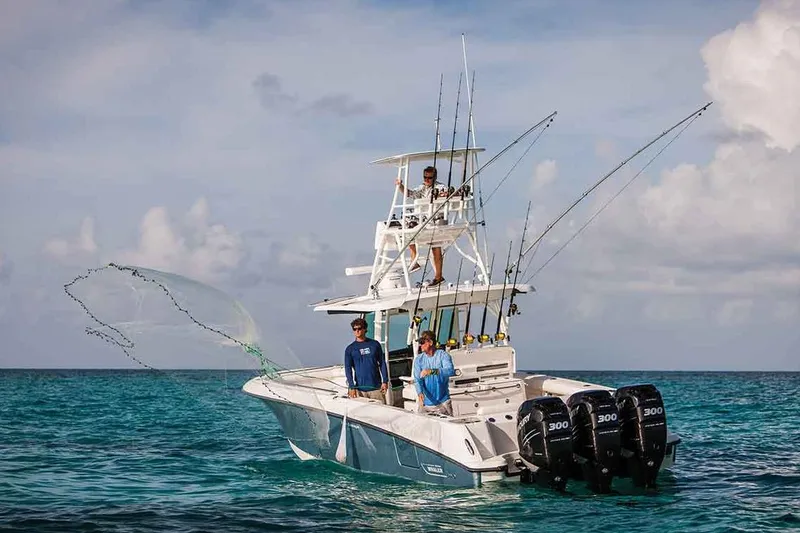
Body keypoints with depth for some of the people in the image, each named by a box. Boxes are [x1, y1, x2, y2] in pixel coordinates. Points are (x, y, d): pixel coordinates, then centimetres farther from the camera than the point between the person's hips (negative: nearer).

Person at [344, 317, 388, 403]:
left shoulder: (375, 344, 8)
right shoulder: (350, 349, 5)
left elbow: (382, 363, 9)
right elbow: (348, 369, 1)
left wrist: (385, 381, 1)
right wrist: (352, 387, -9)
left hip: (376, 387, 1)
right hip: (360, 389, -1)